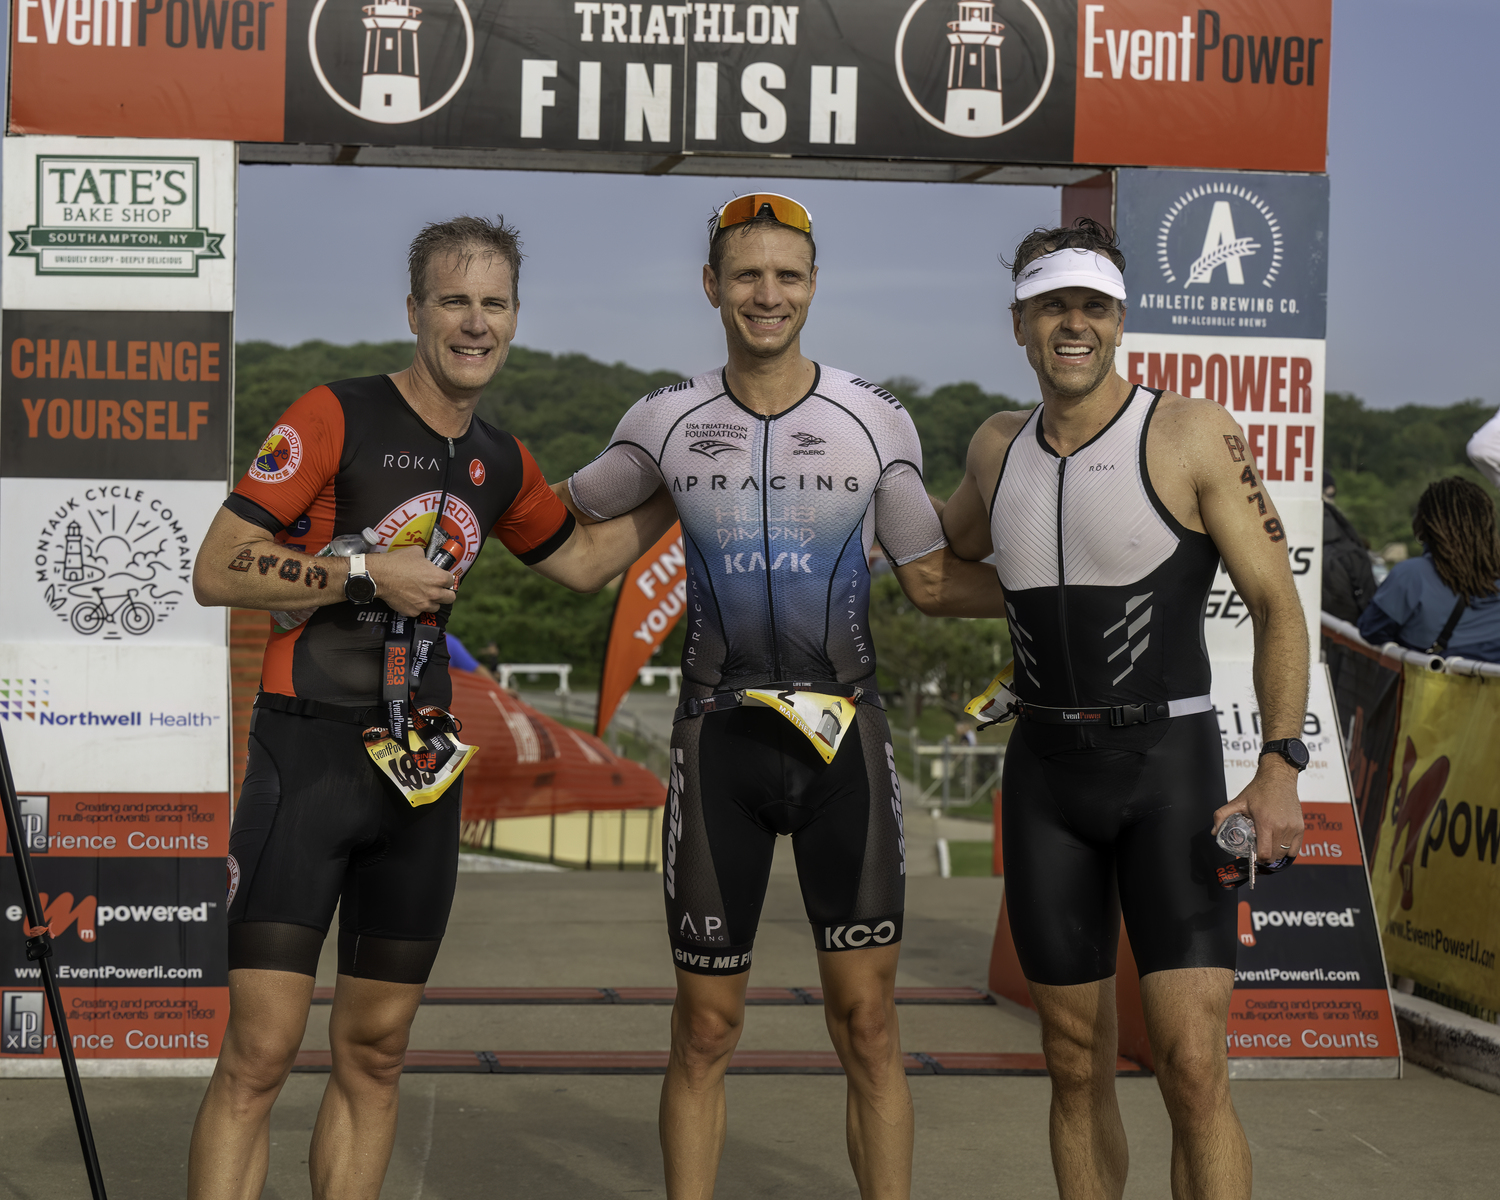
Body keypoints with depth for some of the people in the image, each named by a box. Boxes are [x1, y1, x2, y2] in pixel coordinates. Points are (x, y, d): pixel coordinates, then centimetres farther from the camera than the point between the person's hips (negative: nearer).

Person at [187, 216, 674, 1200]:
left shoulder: (501, 463, 14)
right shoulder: (336, 418, -6)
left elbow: (584, 559, 30)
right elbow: (216, 572, -10)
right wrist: (369, 573, -14)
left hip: (421, 768, 6)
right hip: (311, 750, -6)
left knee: (376, 1052, 10)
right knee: (261, 1052, -10)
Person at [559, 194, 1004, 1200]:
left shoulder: (877, 421, 2)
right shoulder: (667, 422, 4)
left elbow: (932, 580, 8)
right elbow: (569, 520, 19)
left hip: (846, 735, 0)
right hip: (721, 738, 1)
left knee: (868, 1021, 0)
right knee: (706, 1029, 5)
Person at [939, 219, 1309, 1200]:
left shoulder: (1191, 435, -8)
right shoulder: (999, 447, 7)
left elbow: (1277, 604, -9)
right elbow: (947, 554, 30)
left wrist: (1281, 768, -19)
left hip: (1169, 762, -4)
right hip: (1046, 768, 4)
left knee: (1193, 1067, -12)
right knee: (1077, 1067, 7)